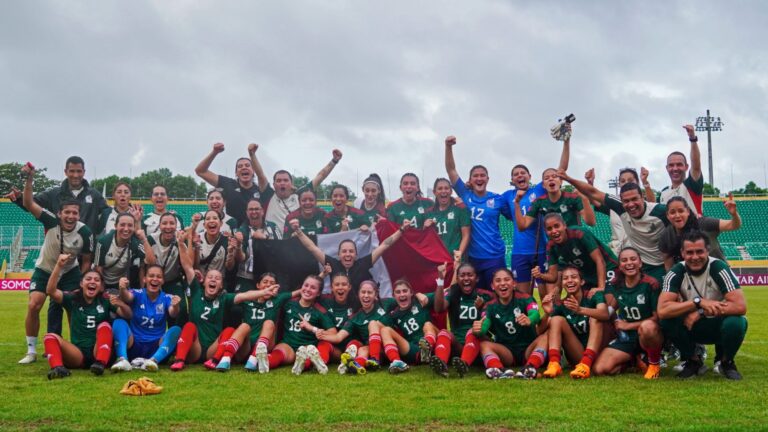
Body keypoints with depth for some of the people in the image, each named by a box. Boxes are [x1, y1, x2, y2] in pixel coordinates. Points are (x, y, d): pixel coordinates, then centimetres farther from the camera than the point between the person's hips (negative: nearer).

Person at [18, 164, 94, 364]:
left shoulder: (85, 232, -21)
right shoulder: (51, 221, -24)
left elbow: (86, 261, -8)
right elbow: (29, 204, -33)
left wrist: (82, 283, -14)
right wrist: (29, 180, -43)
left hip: (70, 273, 1)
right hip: (44, 270, -1)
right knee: (34, 306, -14)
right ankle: (31, 351, 0)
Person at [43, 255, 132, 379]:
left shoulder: (105, 301, 8)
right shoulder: (72, 299, 9)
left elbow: (128, 316, -2)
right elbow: (50, 291, -8)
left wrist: (121, 304, -25)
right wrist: (59, 266, -19)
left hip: (99, 352, -1)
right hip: (78, 355, 1)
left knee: (104, 325, -24)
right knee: (50, 337, -20)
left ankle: (101, 363, -43)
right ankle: (57, 367, -47)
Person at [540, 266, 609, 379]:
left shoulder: (594, 296, -6)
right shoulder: (560, 305, 2)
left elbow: (605, 314, -29)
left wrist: (580, 310, -47)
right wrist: (547, 314, -29)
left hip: (596, 352, -2)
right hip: (576, 355, 2)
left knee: (595, 319, -24)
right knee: (557, 319, -14)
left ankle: (586, 365, -40)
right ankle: (554, 364, -31)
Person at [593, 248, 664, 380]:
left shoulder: (651, 284, -13)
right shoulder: (615, 285, 1)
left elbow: (657, 317, -12)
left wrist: (628, 325, -10)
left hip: (651, 335, -4)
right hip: (626, 337, 5)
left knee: (647, 326, -42)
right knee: (600, 369, -16)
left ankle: (654, 364, -11)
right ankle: (634, 360, 15)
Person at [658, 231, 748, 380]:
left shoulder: (718, 268, -19)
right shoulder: (676, 272, -15)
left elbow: (740, 306, -28)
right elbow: (662, 311, -27)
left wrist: (701, 313, -29)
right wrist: (698, 302, -35)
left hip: (719, 325, -1)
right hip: (692, 326, 1)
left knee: (736, 323, -34)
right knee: (667, 321, -27)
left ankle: (726, 362, -1)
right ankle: (694, 361, 1)